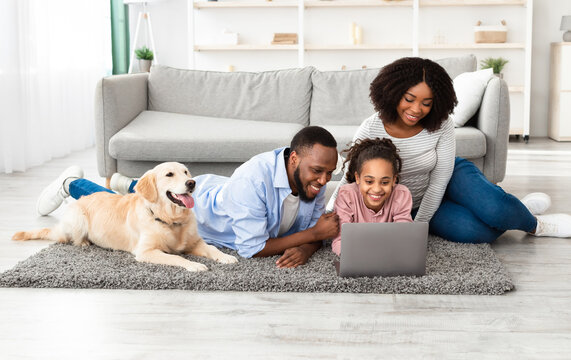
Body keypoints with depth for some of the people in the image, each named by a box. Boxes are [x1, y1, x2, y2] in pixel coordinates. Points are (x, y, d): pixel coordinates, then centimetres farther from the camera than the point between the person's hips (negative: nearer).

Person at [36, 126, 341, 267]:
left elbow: (312, 228, -12)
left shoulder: (314, 178, -25)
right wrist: (314, 234, -42)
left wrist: (306, 247, -37)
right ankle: (72, 184, 46)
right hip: (188, 205, -6)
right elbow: (251, 248, -41)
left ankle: (132, 184, 67)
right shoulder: (253, 179, -46)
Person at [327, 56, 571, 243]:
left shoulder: (441, 126, -20)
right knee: (469, 230, -30)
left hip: (450, 177, 1)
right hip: (410, 205, -1)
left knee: (494, 208, -31)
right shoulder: (369, 132, -23)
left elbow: (438, 184, -17)